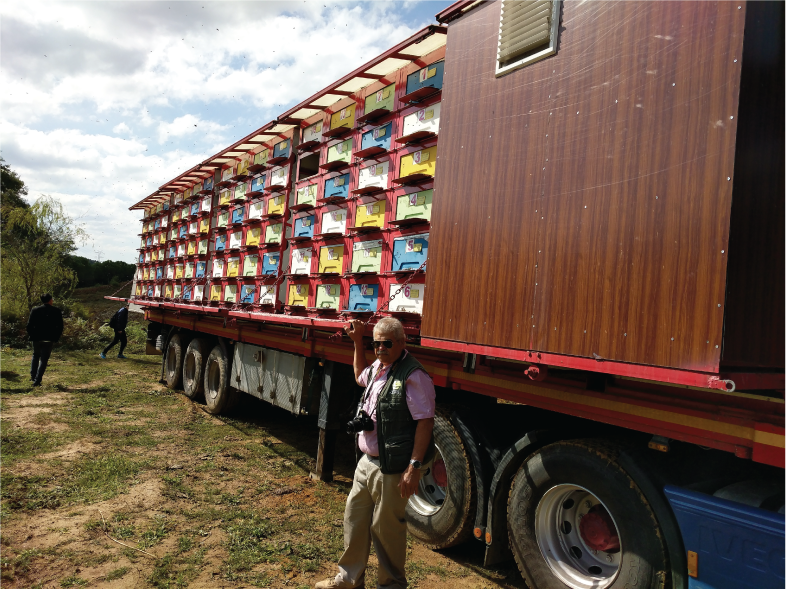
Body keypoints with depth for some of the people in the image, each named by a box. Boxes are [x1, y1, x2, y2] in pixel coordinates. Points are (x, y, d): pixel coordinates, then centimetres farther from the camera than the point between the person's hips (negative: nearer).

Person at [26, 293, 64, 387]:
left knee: (35, 356, 25)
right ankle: (37, 381, -1)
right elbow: (60, 327, -2)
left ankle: (33, 376, 22)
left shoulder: (35, 310, -1)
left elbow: (29, 324, -2)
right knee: (44, 359, 3)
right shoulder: (57, 312, -3)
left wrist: (30, 335, 9)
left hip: (37, 338, 2)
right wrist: (56, 338, 6)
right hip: (49, 339, -2)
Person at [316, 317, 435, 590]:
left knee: (386, 528, 6)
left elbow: (425, 421, -21)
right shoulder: (377, 368, 8)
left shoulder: (413, 376, -19)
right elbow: (360, 376, 33)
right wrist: (357, 341, 24)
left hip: (392, 469, -9)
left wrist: (414, 467, -24)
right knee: (354, 519, 19)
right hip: (367, 462, 9)